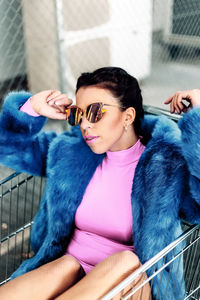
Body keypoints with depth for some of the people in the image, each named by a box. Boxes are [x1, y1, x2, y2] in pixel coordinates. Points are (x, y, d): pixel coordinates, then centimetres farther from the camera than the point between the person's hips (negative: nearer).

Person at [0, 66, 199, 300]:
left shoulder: (167, 166, -6)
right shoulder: (70, 152, 7)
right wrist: (32, 109, 0)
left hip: (129, 281, -2)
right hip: (69, 268, 3)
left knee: (127, 261, -37)